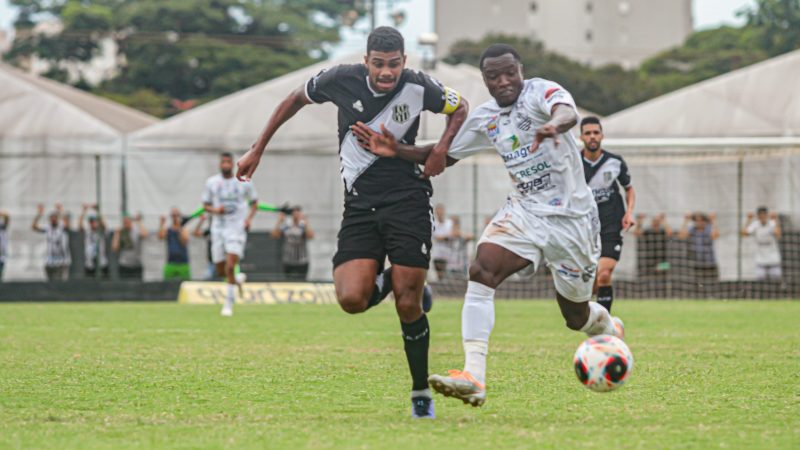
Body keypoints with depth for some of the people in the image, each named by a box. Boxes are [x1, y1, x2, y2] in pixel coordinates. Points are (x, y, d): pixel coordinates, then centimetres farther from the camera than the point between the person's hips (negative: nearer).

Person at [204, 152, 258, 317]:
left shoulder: (244, 182, 0)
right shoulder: (211, 182, 4)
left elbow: (254, 201, 12)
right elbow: (206, 205, 10)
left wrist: (249, 218, -5)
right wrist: (215, 210, -12)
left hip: (237, 228, -3)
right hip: (218, 228, 3)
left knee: (230, 267, -16)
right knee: (220, 272, 4)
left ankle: (229, 303, -6)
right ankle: (238, 278, 37)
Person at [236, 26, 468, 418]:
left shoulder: (419, 88, -8)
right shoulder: (341, 80, -7)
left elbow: (460, 107, 13)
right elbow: (296, 100, 13)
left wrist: (442, 148, -5)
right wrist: (258, 148, 16)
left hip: (408, 201, -1)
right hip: (360, 206, 1)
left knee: (408, 306, -6)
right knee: (352, 299, -19)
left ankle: (421, 393, 14)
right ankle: (389, 281, 18)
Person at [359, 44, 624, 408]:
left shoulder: (540, 92, -14)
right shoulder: (485, 118, 5)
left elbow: (568, 112, -38)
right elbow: (446, 155, 20)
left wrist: (554, 126, -62)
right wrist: (398, 151, 4)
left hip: (571, 217, -4)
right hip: (524, 211, 4)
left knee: (576, 316, 8)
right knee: (481, 271, -24)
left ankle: (611, 329, 49)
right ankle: (474, 379, -31)